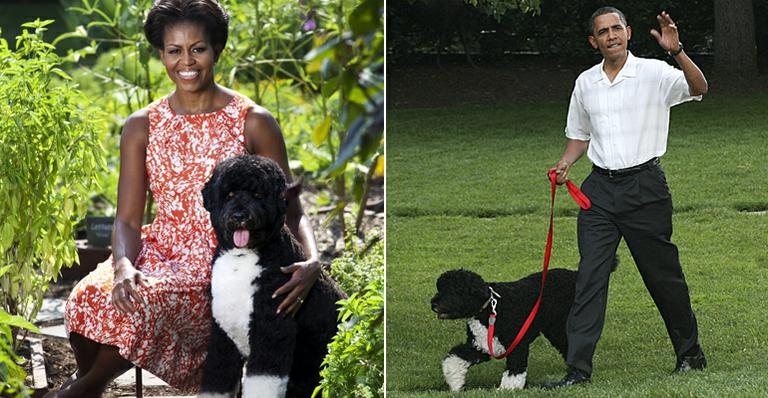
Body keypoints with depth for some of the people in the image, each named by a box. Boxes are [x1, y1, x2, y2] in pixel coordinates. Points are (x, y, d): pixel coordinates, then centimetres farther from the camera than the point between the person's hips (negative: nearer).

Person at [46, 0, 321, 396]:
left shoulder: (253, 122, -2)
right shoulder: (142, 126, 6)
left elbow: (291, 212, 1)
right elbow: (127, 219, 2)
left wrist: (312, 261, -21)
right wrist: (123, 265, -21)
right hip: (160, 254, 3)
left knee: (143, 305, -33)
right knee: (91, 296, -30)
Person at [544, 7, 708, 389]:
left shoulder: (653, 73, -5)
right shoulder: (585, 82, 10)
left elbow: (698, 88, -22)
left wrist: (677, 51, -37)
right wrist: (565, 164, 3)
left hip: (644, 185, -3)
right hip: (600, 188, 4)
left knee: (663, 274, 6)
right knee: (589, 277, -4)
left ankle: (690, 353, 23)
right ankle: (578, 368, -6)